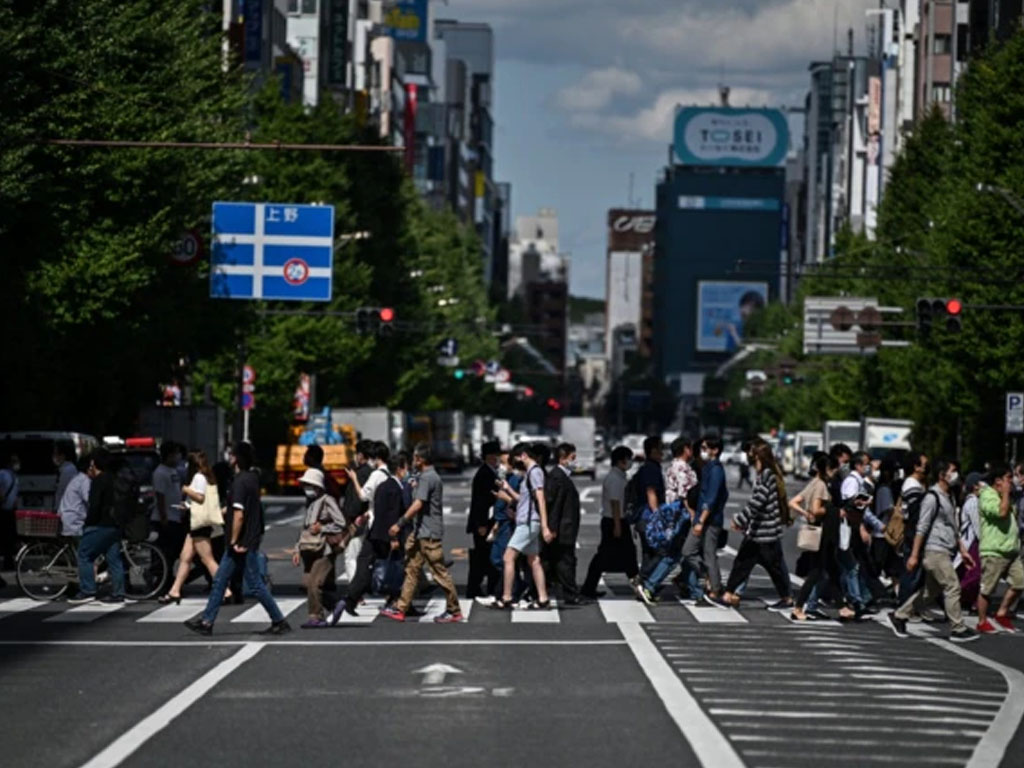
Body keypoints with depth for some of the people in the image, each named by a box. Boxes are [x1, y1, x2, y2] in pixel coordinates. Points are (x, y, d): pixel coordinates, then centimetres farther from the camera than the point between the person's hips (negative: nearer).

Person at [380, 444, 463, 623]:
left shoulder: (427, 478, -16)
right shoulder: (432, 476, 15)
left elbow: (418, 504, -23)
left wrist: (400, 523, -21)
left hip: (429, 534, -10)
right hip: (421, 533, 10)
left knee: (440, 572, -4)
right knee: (412, 569, 8)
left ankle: (454, 611, 3)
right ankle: (400, 608, 8)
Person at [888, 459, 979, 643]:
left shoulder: (948, 498, 19)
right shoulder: (932, 497, -11)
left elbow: (954, 528, 26)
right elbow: (922, 527, -15)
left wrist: (963, 550, 22)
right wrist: (914, 555, -17)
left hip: (944, 552, 10)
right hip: (935, 550, -10)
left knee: (931, 589, 12)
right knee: (952, 586, -10)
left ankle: (899, 616, 21)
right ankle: (958, 629, -7)